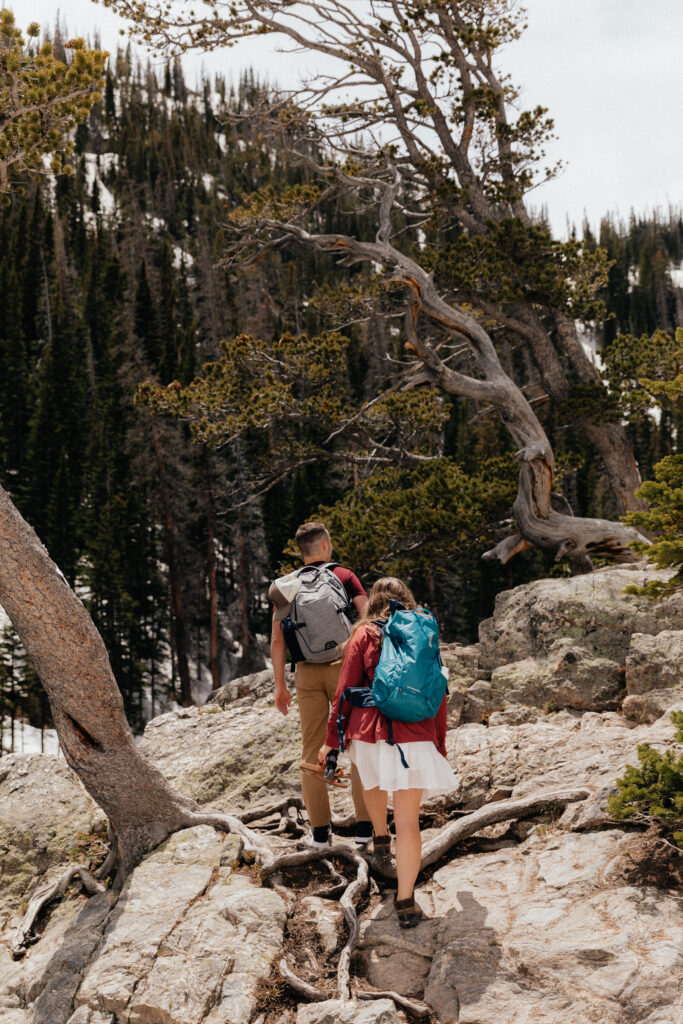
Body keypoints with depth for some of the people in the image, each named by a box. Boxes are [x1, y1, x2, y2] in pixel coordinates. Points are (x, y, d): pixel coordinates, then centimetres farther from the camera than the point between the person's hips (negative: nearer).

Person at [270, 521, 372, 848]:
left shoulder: (286, 586, 7)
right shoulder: (344, 576, 1)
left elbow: (277, 639, 3)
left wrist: (280, 685, 7)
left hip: (306, 671, 2)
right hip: (342, 666, -2)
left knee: (312, 750, 8)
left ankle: (319, 830, 9)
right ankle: (365, 825, 5)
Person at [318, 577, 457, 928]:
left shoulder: (364, 635, 3)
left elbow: (345, 689, 0)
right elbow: (438, 694, 11)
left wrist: (331, 739, 7)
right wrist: (440, 744, 19)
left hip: (370, 731, 0)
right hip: (415, 737, 0)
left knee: (372, 779, 35)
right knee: (408, 821, 2)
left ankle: (380, 838, 50)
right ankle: (406, 903, 0)